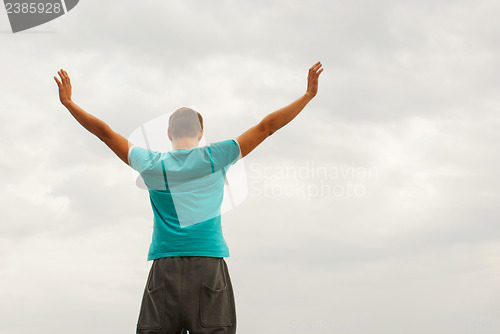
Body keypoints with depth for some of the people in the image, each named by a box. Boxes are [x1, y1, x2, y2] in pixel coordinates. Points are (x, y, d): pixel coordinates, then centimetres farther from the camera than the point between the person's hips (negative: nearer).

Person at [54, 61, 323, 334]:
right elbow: (266, 127, 10)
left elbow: (105, 133, 18)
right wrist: (308, 95, 18)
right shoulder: (215, 158, 6)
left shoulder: (152, 164, 9)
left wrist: (68, 102, 30)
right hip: (209, 264, -1)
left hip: (165, 269, 1)